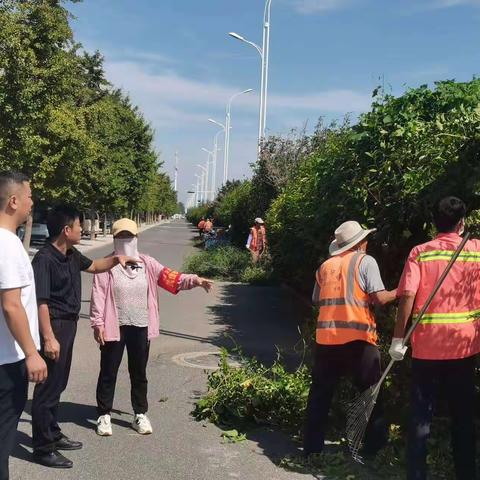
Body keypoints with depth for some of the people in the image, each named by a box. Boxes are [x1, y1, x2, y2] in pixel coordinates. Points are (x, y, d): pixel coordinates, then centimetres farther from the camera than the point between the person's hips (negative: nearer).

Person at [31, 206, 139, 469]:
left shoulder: (72, 255, 7)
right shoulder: (44, 259, -20)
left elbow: (93, 266, 28)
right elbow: (40, 301, -24)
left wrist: (116, 258, 12)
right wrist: (49, 338, -27)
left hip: (68, 325, 10)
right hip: (54, 327, -9)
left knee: (58, 384, 18)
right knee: (47, 387, -2)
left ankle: (53, 435, 32)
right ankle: (43, 448, 8)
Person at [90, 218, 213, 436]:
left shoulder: (146, 263, 4)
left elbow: (170, 278, -4)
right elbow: (98, 295, -9)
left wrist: (194, 280, -19)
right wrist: (98, 323, -13)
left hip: (140, 327, 3)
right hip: (114, 327, -3)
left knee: (139, 373, 14)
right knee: (108, 372, 7)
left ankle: (140, 414, 26)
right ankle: (104, 415, 20)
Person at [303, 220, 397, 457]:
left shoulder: (325, 266, 12)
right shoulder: (365, 261, -1)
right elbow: (379, 298, -9)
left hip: (326, 337, 4)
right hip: (357, 337, -4)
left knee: (320, 393, 14)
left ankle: (312, 446, 19)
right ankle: (374, 446, 13)